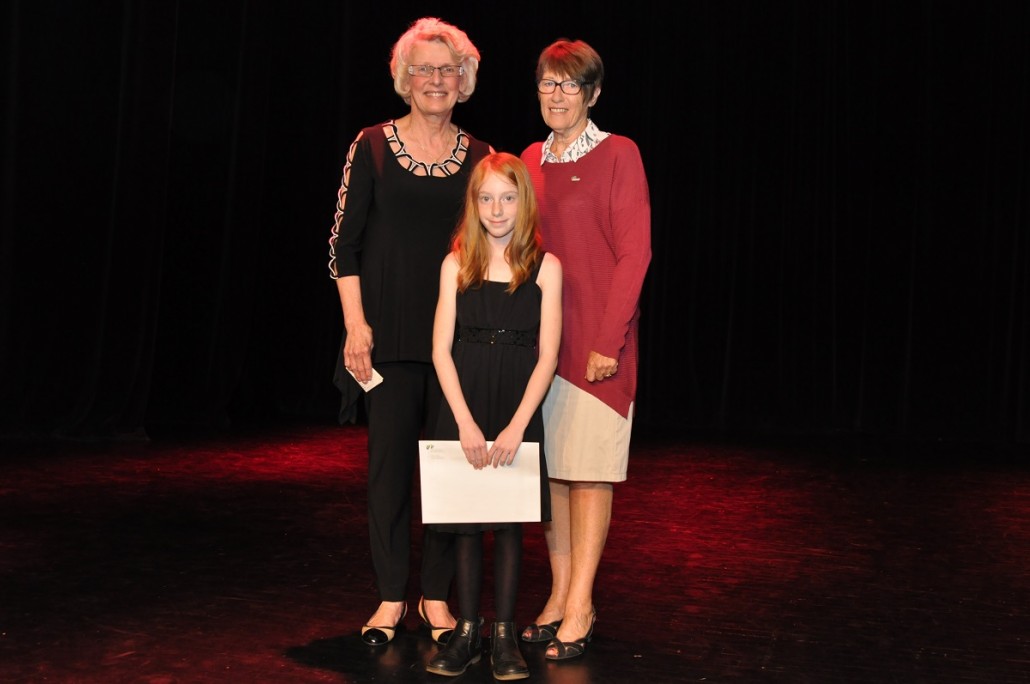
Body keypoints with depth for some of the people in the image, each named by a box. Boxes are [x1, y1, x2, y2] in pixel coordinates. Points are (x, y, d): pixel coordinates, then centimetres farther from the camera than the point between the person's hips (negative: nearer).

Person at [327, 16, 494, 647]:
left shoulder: (480, 157, 7)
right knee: (390, 459, 2)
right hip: (389, 331, -1)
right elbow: (344, 241, 1)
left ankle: (437, 595, 17)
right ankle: (391, 597, 15)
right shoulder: (373, 145, 2)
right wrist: (355, 323, -7)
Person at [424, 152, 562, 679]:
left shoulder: (545, 267, -1)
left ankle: (504, 635, 14)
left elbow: (547, 356, -4)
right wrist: (466, 422, -11)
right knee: (463, 521, 5)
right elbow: (441, 350, -1)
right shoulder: (456, 265, 3)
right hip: (463, 408, 1)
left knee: (508, 521, 4)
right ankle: (467, 631, 16)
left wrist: (516, 425, -13)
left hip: (517, 411, -1)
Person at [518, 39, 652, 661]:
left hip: (596, 335, -5)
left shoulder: (618, 155, -4)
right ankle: (560, 597, 17)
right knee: (551, 469, 8)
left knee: (589, 471, -2)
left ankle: (580, 609, 4)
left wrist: (607, 341, -15)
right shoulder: (532, 159, 12)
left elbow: (634, 253, -9)